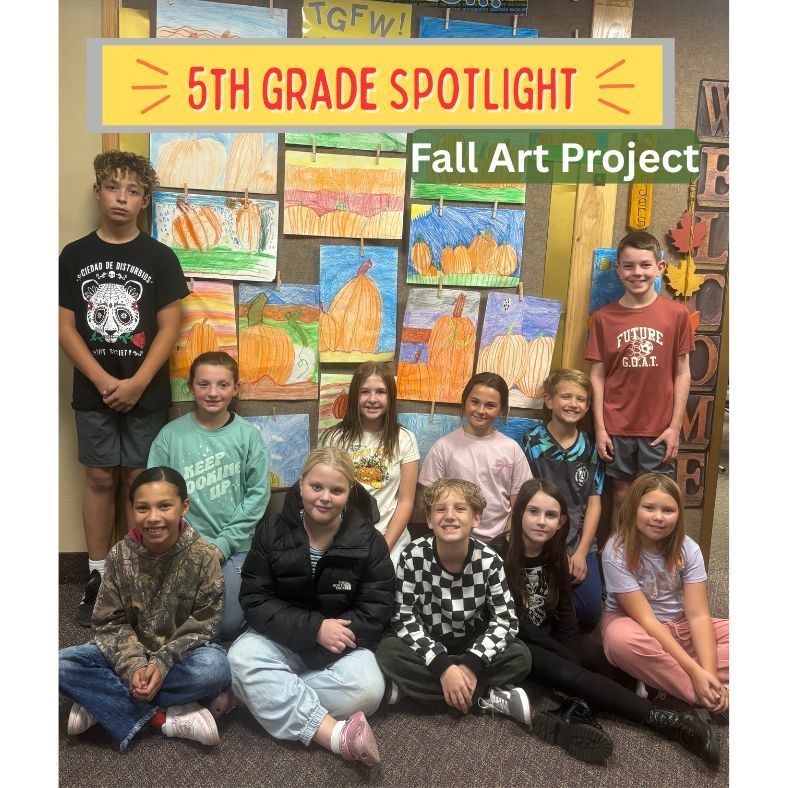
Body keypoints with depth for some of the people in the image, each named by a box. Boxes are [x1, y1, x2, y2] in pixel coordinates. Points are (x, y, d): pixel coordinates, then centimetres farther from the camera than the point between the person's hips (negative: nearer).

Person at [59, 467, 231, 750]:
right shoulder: (120, 555, -11)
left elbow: (202, 626, -13)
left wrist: (161, 665, -24)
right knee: (63, 665, -20)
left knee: (215, 668, -34)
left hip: (181, 654, -2)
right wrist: (134, 665, -22)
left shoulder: (203, 556, -17)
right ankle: (164, 717, -21)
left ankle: (102, 703, -18)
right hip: (130, 653, 2)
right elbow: (109, 622, -7)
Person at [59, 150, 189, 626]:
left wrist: (137, 383, -13)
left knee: (138, 481, 5)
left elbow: (169, 327, -4)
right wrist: (103, 381, -12)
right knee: (100, 479, 8)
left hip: (146, 392, -1)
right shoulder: (74, 256, 4)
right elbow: (65, 327, 0)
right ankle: (98, 576, 20)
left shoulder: (160, 258, 0)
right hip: (94, 391, 1)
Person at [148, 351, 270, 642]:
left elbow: (258, 494, -3)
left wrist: (223, 544, -9)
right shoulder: (171, 434, -3)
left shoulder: (248, 435, -3)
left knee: (229, 627, -9)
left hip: (234, 547, -1)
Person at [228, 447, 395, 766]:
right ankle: (336, 735, -36)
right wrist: (314, 628, -24)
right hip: (281, 636, 1)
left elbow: (376, 609, -10)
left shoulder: (368, 541, -8)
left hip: (343, 639, 0)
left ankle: (270, 698, -19)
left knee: (367, 690, -30)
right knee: (241, 659, -31)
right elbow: (255, 601, -11)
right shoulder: (271, 533, -7)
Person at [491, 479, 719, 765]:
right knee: (573, 675, -26)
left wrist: (569, 673, -13)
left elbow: (565, 616, 2)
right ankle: (661, 718, -27)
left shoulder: (555, 555, 2)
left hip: (546, 647, 7)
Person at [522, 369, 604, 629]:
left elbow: (594, 502, 4)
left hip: (581, 543, 3)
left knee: (590, 613, -6)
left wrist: (581, 552, -5)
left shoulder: (591, 447, 4)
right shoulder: (533, 443, -5)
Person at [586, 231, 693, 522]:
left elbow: (682, 373, 1)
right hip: (616, 429, 0)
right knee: (621, 496, 11)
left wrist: (675, 426, -3)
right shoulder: (603, 317, -1)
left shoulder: (676, 313, -1)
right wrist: (600, 428, -3)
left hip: (659, 429, 0)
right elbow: (597, 375, 0)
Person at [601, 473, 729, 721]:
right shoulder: (617, 552, -22)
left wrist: (708, 672, -30)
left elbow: (698, 616, -16)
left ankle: (659, 680, -26)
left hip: (680, 628, 5)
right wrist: (694, 670, -30)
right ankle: (716, 702, -26)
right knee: (622, 637, -39)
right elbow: (646, 619, -24)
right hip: (636, 626, -4)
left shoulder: (687, 548, -10)